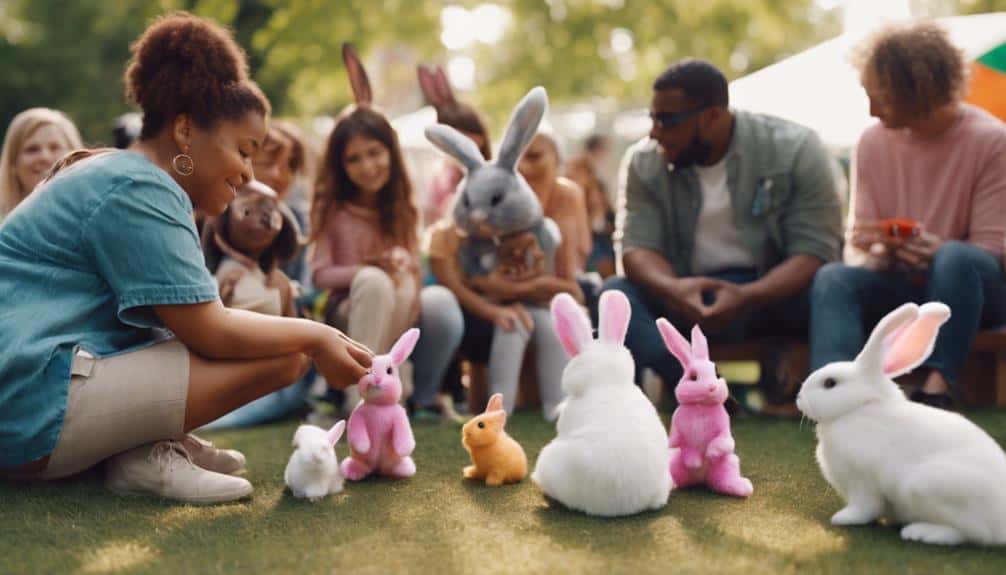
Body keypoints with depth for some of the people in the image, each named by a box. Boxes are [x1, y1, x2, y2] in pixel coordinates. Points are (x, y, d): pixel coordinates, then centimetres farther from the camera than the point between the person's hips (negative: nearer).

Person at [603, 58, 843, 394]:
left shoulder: (794, 150, -9)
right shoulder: (645, 161, -1)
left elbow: (815, 250, -15)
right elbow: (636, 246, -9)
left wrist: (746, 298, -33)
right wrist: (672, 289, -33)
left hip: (775, 291, -2)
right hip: (690, 299, 2)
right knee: (616, 293, -25)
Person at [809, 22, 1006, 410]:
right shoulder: (874, 141, 3)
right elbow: (859, 239, 5)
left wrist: (938, 252, -31)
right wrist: (871, 254, -20)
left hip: (967, 288, -3)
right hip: (896, 286, 3)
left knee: (955, 258, -38)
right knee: (833, 278, -28)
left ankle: (935, 389, -43)